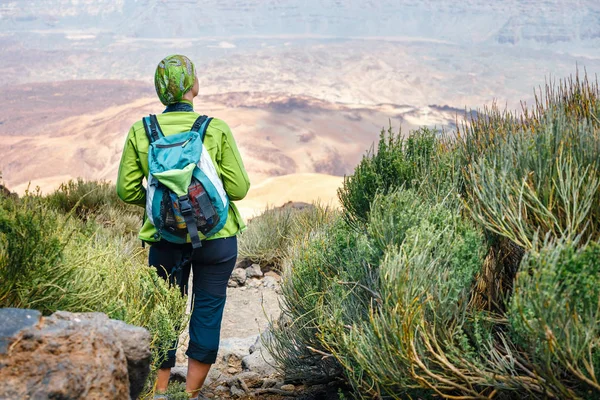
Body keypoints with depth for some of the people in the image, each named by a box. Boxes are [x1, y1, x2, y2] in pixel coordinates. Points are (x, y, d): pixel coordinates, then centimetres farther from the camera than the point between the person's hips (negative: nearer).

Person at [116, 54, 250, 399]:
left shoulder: (141, 131, -4)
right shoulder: (216, 129, -11)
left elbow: (127, 190, 0)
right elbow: (239, 188, -8)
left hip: (165, 238, 2)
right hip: (216, 238, -2)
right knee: (207, 311, 11)